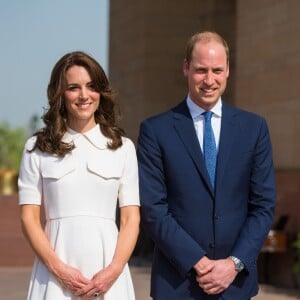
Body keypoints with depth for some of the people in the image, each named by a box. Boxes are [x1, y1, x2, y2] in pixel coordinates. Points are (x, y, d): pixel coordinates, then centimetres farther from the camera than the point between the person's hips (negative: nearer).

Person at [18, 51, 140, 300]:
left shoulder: (123, 147, 8)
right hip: (56, 269, -1)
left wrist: (114, 270, -9)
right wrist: (58, 269, -10)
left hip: (108, 269, 1)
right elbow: (29, 217, 2)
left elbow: (131, 218, 4)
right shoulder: (37, 148, 6)